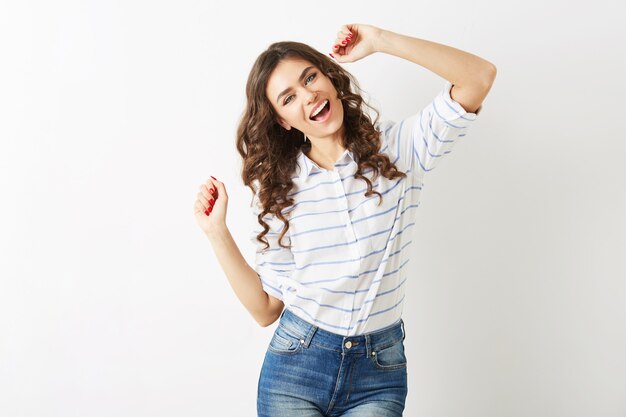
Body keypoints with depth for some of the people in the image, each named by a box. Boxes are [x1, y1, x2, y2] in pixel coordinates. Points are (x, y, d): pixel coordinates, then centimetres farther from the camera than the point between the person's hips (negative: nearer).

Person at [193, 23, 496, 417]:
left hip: (379, 373, -1)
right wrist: (217, 232, -6)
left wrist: (379, 40, -15)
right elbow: (266, 309, 0)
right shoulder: (278, 188, 0)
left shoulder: (396, 149, -4)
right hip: (295, 365, 1)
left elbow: (480, 77, -17)